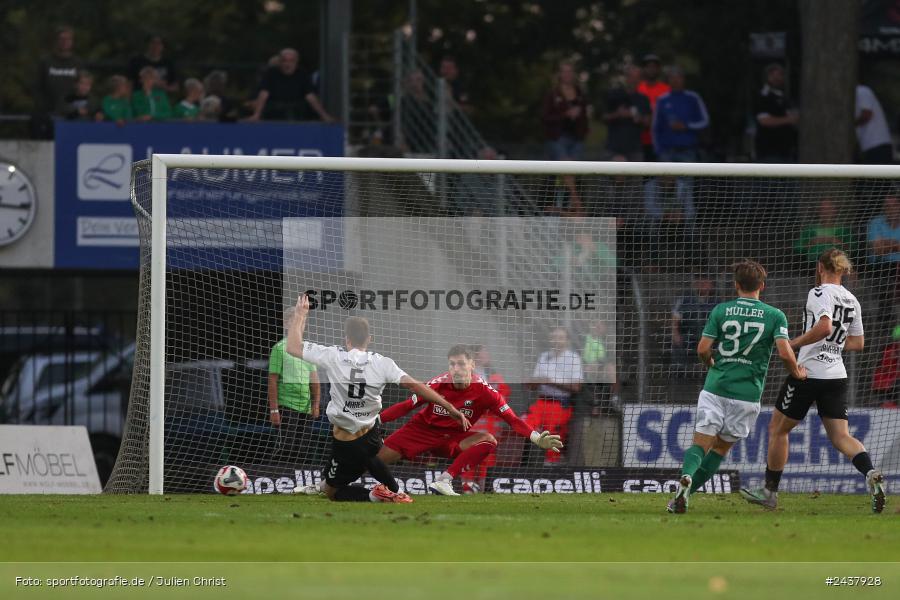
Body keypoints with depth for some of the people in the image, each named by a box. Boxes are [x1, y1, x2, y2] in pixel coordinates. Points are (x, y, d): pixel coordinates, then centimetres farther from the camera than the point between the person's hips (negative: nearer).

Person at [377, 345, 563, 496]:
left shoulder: (484, 391, -19)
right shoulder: (438, 385, -18)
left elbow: (512, 419, -19)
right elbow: (406, 406, -10)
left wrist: (537, 439, -34)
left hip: (454, 438, 1)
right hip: (423, 430, -1)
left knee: (488, 441, -27)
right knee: (380, 457, -19)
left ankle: (444, 480, -31)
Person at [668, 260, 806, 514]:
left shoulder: (721, 311, 3)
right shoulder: (775, 316, 0)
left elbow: (703, 350, 0)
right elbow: (785, 353, -9)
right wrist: (797, 373, 11)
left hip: (716, 388, 0)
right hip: (747, 395, 0)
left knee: (701, 443, -1)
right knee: (722, 446, 14)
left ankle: (686, 477, -31)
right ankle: (687, 493, 6)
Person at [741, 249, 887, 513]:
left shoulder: (820, 293, -10)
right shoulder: (852, 300, 12)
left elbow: (824, 326, -27)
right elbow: (857, 343, 18)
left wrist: (794, 343, -17)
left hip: (808, 372, -6)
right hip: (837, 376, 6)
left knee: (778, 429, 11)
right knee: (841, 436, 1)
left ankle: (770, 491, 17)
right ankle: (871, 474, -26)